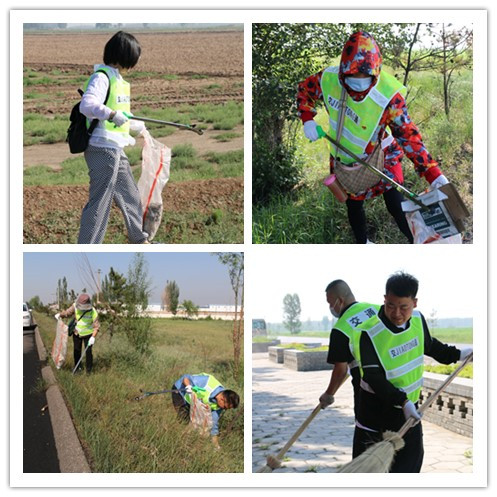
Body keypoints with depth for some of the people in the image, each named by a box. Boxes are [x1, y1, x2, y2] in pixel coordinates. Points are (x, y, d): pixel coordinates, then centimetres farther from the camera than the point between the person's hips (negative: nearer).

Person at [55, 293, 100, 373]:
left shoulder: (93, 312, -24)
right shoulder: (75, 306, -18)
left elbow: (96, 326, -20)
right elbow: (68, 312, 0)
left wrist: (93, 337, -28)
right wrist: (60, 315, -18)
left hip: (88, 334, -3)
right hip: (77, 333, 3)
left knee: (88, 351, -4)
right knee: (77, 350, 11)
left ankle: (89, 369, 12)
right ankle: (78, 367, 29)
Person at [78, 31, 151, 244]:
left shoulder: (117, 78, 15)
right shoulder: (102, 76, -14)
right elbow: (86, 105, -29)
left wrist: (136, 126, 44)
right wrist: (112, 114, -42)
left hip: (116, 149, 10)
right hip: (103, 148, -10)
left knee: (130, 196, 21)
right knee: (100, 202, -8)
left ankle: (139, 240, 38)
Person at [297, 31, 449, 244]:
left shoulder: (389, 96, -34)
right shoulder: (328, 79, -25)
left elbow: (408, 136, -32)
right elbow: (304, 90, 0)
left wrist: (434, 175, -39)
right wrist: (307, 120, -14)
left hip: (379, 157, -3)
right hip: (343, 160, 4)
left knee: (397, 206, -7)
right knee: (353, 204, 20)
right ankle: (362, 242, 44)